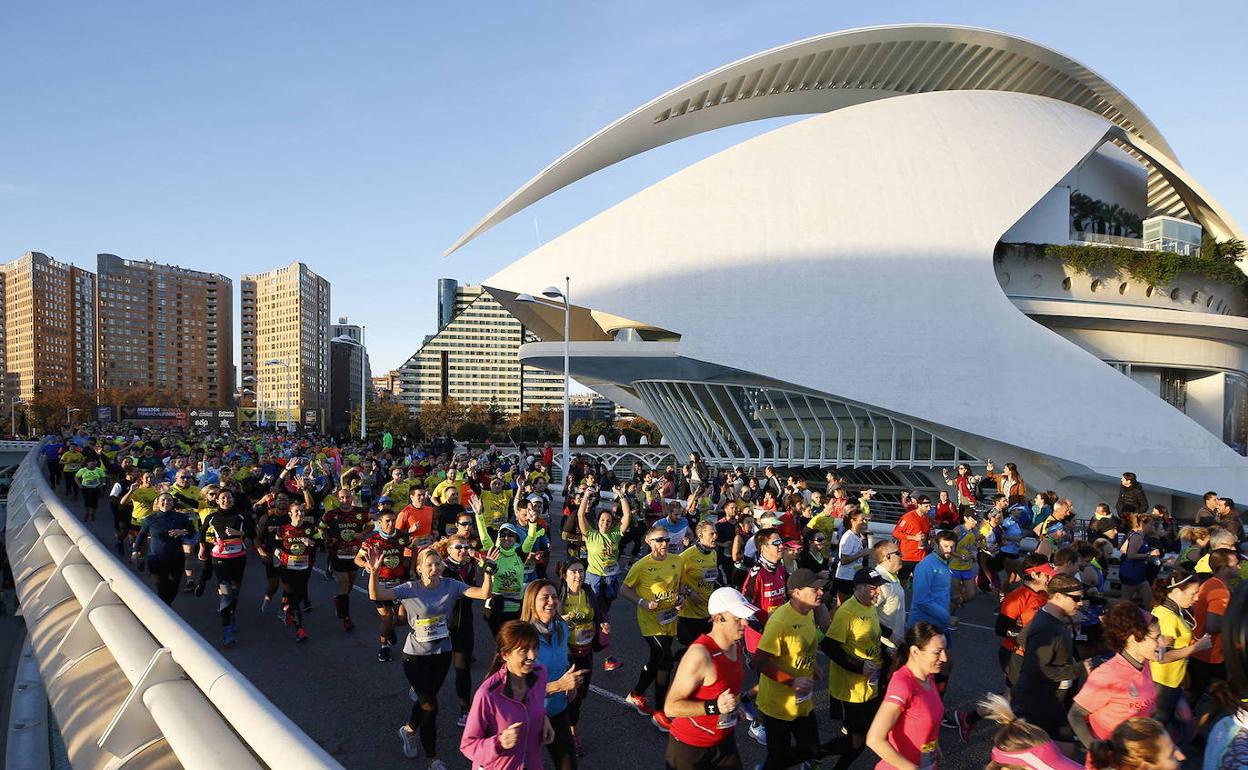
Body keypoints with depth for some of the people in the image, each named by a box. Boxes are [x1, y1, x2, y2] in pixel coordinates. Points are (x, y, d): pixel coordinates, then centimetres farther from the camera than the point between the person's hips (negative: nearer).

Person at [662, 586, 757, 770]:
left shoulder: (738, 646, -2)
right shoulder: (700, 654, -29)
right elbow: (671, 707, -27)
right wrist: (714, 707, -33)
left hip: (724, 741, 7)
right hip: (689, 748, -7)